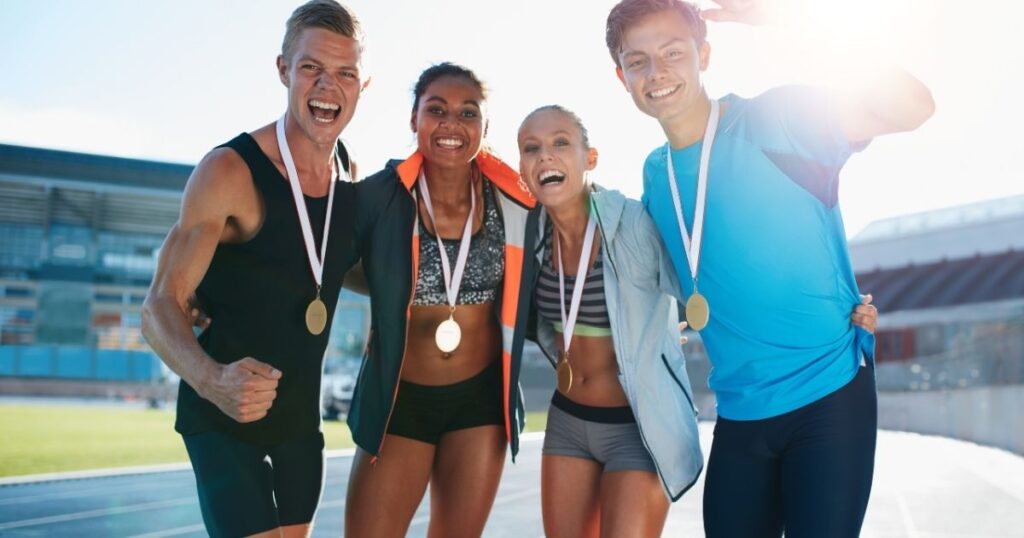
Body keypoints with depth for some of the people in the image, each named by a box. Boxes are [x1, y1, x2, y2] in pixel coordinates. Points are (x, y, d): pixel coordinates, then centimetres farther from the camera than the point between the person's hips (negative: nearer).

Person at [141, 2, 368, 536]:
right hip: (223, 413, -6)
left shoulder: (349, 173, 0)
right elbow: (161, 306, -23)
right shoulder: (230, 171, -19)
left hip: (300, 412, 6)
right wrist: (211, 378, -42)